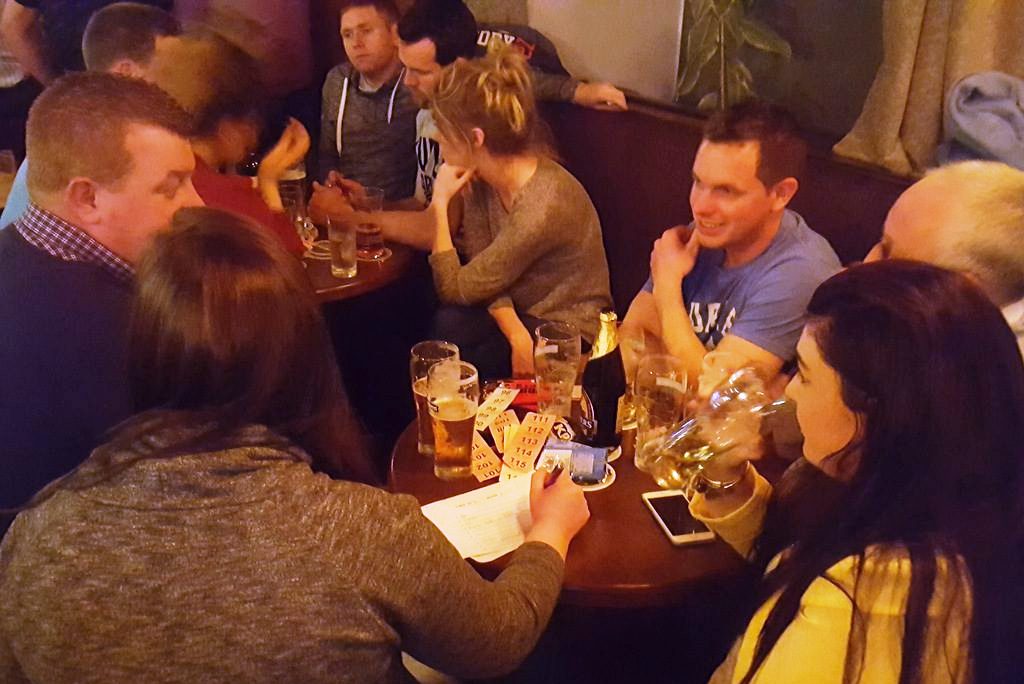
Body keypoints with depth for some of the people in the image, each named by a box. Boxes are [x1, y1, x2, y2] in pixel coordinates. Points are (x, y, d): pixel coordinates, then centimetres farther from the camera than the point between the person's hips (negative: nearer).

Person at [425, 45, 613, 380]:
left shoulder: (539, 209, -32)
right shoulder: (479, 178, -8)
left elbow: (455, 289, -22)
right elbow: (482, 272, -7)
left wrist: (440, 204, -19)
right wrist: (516, 333, -23)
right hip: (517, 313, 6)